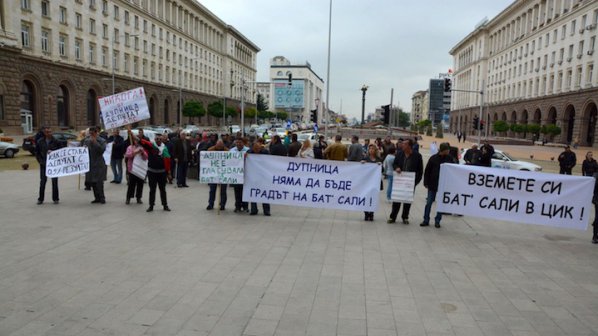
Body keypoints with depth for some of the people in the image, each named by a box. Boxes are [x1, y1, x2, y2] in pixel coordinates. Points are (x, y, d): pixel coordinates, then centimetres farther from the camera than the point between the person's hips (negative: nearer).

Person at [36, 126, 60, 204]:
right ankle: (40, 199, 15)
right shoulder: (40, 141, 2)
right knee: (42, 181, 6)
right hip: (43, 165, 1)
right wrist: (41, 161, -2)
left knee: (54, 181, 3)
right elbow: (37, 153, 7)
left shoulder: (55, 141, -3)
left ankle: (55, 198, 12)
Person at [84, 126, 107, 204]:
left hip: (99, 164, -5)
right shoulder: (86, 141, 11)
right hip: (90, 164, 5)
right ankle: (97, 198, 16)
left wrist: (95, 142, -17)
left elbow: (102, 150, -15)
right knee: (92, 182, 7)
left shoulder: (102, 141, -3)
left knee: (99, 182, -8)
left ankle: (102, 198, 2)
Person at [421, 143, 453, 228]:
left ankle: (437, 221, 17)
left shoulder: (449, 159, -1)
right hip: (432, 184, -1)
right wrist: (426, 183, -5)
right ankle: (426, 220, 12)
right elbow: (427, 171, -2)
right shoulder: (433, 158, -5)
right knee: (429, 202, 2)